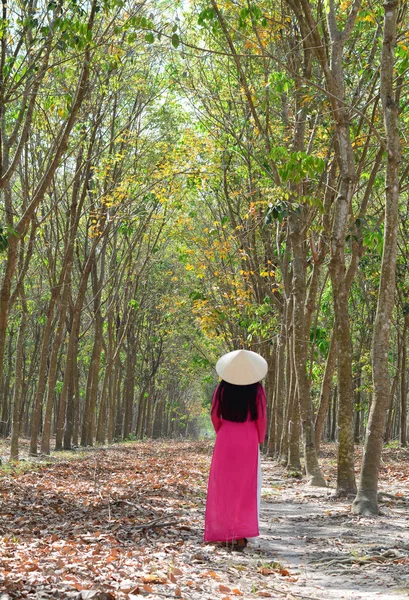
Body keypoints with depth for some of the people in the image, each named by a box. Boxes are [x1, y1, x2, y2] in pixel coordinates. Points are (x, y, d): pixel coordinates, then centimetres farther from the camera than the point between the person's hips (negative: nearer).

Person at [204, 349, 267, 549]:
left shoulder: (222, 388, -3)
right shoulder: (257, 390, -7)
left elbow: (215, 416, 1)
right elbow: (261, 418, -4)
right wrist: (259, 440, 12)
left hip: (225, 438, 1)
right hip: (248, 439, -1)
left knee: (223, 485, 10)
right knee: (246, 486, 5)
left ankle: (224, 532, 12)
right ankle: (241, 533, -1)